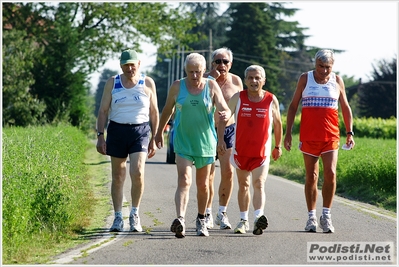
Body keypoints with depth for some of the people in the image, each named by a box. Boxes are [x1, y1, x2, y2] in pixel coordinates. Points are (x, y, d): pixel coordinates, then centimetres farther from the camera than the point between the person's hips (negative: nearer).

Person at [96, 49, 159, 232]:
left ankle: (135, 214, 1)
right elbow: (103, 111, 6)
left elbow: (154, 112, 8)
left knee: (137, 173, -16)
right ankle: (118, 218, 13)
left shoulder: (148, 83, 4)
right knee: (118, 177, 4)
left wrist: (154, 139, 4)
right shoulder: (112, 83, 5)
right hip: (117, 131, 1)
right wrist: (100, 135, -3)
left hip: (140, 131, -1)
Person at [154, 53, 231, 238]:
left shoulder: (212, 86, 0)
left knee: (203, 184, 12)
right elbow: (167, 110, 13)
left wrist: (225, 114, -29)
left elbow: (224, 109, -5)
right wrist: (159, 132, 21)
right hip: (183, 142, -1)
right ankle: (180, 219, -32)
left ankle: (201, 220, 29)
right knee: (184, 181, -18)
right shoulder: (177, 86, 0)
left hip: (205, 142, 1)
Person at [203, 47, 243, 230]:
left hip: (229, 130, 1)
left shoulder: (236, 81, 3)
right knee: (208, 174, 0)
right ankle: (208, 215, 11)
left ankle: (222, 213, 3)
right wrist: (211, 78, -22)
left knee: (228, 172, -8)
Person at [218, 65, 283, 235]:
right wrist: (220, 141, -5)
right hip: (241, 151, 2)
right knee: (243, 185, 13)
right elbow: (222, 119, 3)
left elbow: (278, 123, 10)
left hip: (262, 152, -2)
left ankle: (259, 217, -30)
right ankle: (243, 220, 25)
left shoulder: (271, 100, -2)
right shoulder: (237, 98, -3)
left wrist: (278, 146, 15)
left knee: (259, 184, -16)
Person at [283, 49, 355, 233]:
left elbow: (345, 107, 14)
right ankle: (311, 217, 13)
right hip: (308, 136, 0)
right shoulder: (305, 79, 5)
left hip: (330, 136, 0)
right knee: (311, 177, 4)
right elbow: (293, 106, 9)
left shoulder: (337, 81, 7)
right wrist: (288, 132, 3)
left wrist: (350, 132, 4)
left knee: (330, 173, -13)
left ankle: (326, 216, -1)